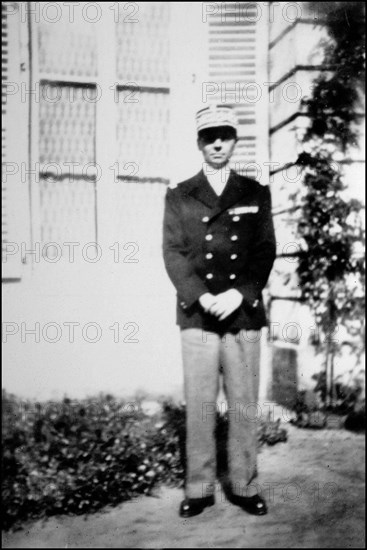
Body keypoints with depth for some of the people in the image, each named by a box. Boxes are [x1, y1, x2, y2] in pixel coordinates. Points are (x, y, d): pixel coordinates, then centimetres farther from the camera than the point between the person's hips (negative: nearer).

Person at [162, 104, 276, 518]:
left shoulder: (256, 194, 10)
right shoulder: (178, 196, 9)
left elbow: (266, 252, 4)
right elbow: (172, 253, 1)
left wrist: (240, 294, -11)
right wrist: (201, 297, -12)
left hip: (245, 312, 1)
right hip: (196, 314, -1)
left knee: (243, 404, 6)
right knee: (199, 405, 3)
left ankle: (242, 485, 21)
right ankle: (199, 489, 16)